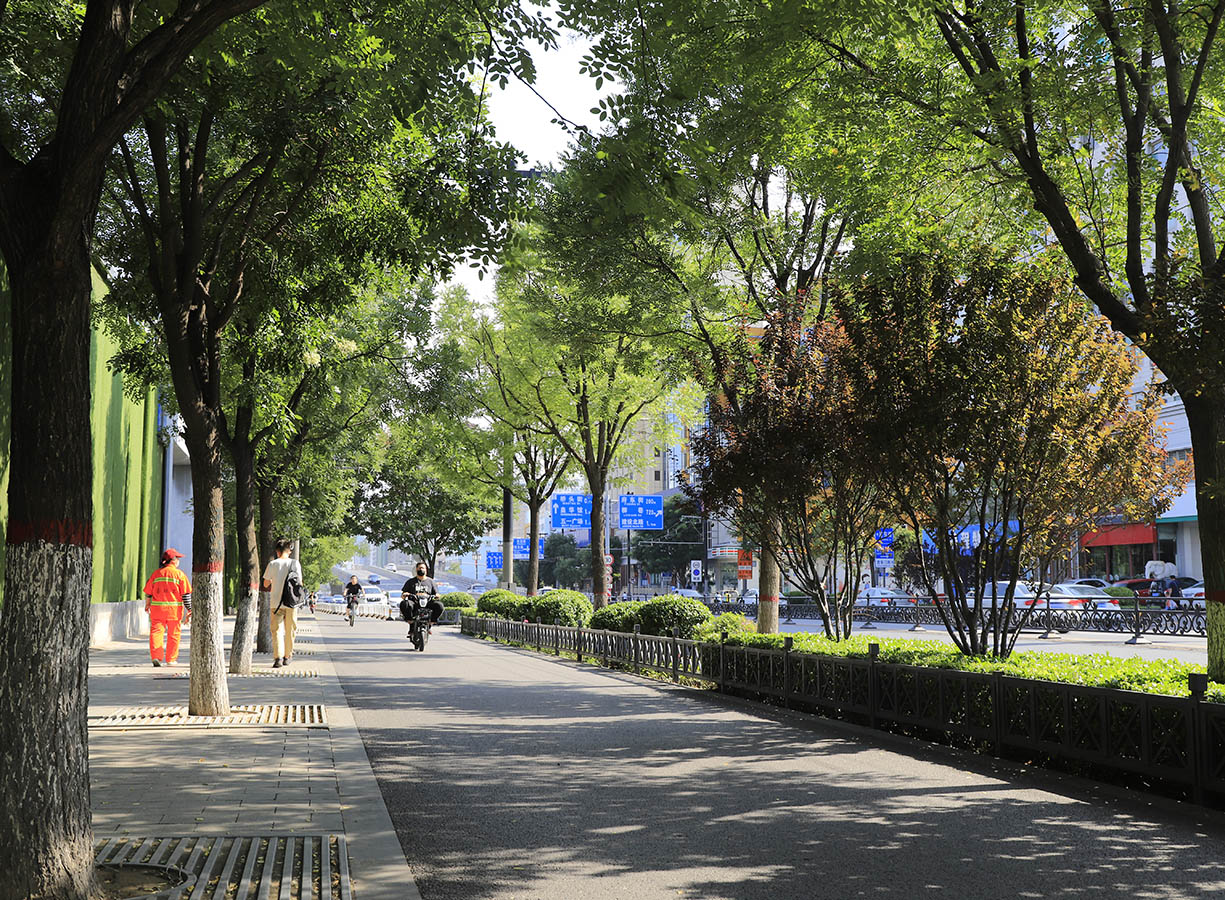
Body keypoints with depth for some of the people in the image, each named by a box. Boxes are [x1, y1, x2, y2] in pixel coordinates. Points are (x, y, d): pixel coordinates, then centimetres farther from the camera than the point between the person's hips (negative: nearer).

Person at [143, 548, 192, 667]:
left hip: (157, 608, 2)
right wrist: (189, 611, 0)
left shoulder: (156, 574, 7)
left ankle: (156, 656, -14)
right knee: (173, 635, 8)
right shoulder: (179, 574, -2)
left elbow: (148, 592, 13)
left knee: (156, 632, 1)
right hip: (174, 609, -2)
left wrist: (147, 605, 31)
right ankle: (171, 660, 13)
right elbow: (186, 594, -5)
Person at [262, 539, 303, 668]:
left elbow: (266, 584, 3)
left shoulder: (272, 564, -4)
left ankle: (278, 657, -13)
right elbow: (299, 583, 2)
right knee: (289, 631, 14)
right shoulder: (295, 563, -1)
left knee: (277, 630, 1)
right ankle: (287, 656, 21)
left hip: (276, 602, -1)